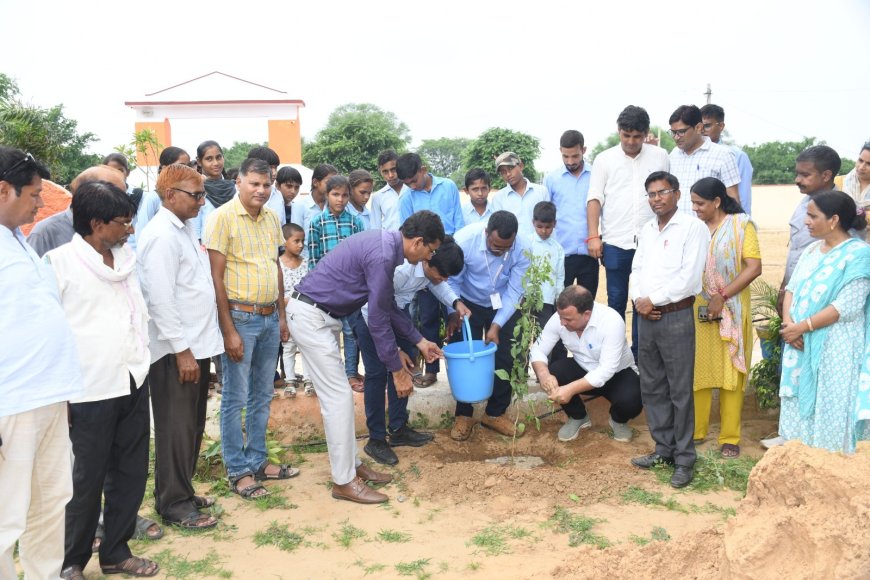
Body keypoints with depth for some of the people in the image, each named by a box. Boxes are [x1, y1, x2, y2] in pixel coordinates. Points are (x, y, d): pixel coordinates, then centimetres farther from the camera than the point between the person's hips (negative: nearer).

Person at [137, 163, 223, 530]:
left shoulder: (184, 229, 13)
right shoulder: (162, 236, -16)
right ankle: (174, 505, 16)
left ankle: (182, 492, 32)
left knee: (192, 427, 18)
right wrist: (182, 350, -20)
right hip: (176, 352, -9)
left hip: (196, 345, 9)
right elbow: (160, 298, -21)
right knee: (176, 429, 3)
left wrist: (196, 346, 16)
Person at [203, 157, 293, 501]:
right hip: (240, 317, -6)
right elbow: (216, 276, -13)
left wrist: (282, 316, 13)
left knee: (262, 395, 15)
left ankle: (257, 461, 28)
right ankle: (238, 471, 15)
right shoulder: (223, 218, -11)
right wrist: (228, 330, -15)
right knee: (236, 399, 3)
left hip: (270, 318, 7)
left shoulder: (271, 218, 9)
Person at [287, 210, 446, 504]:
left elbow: (389, 306, 18)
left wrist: (420, 341, 21)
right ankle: (344, 481, 4)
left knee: (338, 394, 14)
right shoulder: (382, 256, -22)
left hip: (321, 316, 10)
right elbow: (378, 320, -19)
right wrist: (398, 370, -11)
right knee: (338, 397, -5)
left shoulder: (385, 244, 8)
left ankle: (351, 463, 24)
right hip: (310, 316, -10)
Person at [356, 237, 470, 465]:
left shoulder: (433, 266, -17)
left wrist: (456, 302, -12)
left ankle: (398, 429, 20)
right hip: (368, 311, -8)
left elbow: (435, 284, 7)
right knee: (378, 372, -8)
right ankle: (376, 440, 4)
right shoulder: (399, 269, -39)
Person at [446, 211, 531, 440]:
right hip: (468, 304, -1)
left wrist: (497, 325, -25)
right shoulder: (464, 240, -31)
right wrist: (453, 312, -24)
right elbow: (452, 281, -18)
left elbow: (514, 291, -20)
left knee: (504, 359, 2)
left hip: (503, 307, 2)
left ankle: (495, 413, 19)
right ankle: (464, 415, 14)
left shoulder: (522, 249, -26)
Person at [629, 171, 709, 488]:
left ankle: (684, 459, 10)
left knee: (680, 391, -1)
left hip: (676, 317, -7)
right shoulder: (646, 229, 14)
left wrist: (653, 300, -12)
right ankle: (664, 448, 26)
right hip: (647, 318, 7)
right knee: (652, 388, 13)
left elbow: (689, 278, -15)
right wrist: (639, 300, -4)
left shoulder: (693, 227, -7)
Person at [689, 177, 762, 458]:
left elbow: (754, 267, -9)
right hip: (696, 309, 3)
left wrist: (722, 297, -14)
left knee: (730, 372, 4)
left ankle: (730, 438, 12)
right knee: (696, 371, 6)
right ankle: (695, 431, 18)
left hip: (730, 310, -3)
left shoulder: (741, 224, -2)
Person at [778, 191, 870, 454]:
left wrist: (802, 327, -16)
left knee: (831, 411, -1)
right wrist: (788, 323, -9)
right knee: (801, 405, 13)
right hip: (802, 346, 7)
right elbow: (792, 288, 9)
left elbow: (847, 306, -18)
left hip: (836, 350, -7)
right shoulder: (812, 250, 11)